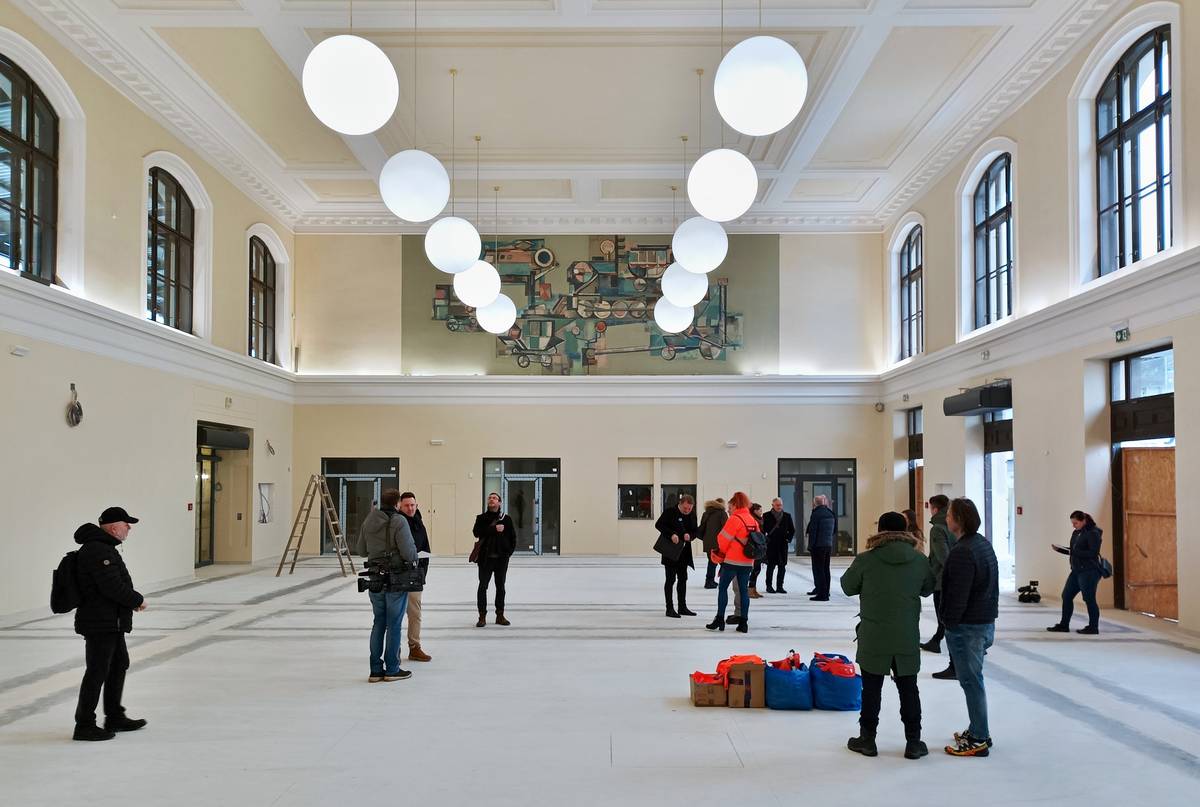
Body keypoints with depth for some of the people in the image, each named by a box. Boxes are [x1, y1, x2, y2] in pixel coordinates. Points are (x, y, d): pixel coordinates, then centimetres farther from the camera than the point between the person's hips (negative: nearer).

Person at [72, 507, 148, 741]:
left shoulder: (103, 547, 14)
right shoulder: (98, 551, -21)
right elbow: (113, 587, -25)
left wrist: (131, 600, 7)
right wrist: (138, 600, -11)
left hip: (111, 622, 11)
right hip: (100, 623, -11)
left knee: (119, 664, 19)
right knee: (98, 671, -3)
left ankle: (115, 717, 30)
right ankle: (84, 725, 7)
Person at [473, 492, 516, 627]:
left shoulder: (506, 518, 4)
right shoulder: (481, 518, 2)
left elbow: (512, 536, 7)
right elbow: (476, 532, -15)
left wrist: (509, 551, -2)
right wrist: (494, 529, -21)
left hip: (502, 558, 1)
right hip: (486, 558, -1)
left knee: (500, 587, 10)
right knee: (483, 586, -1)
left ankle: (500, 615, 19)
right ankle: (482, 616, 5)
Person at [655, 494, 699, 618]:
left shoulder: (692, 515, 4)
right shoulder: (670, 512, -12)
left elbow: (696, 530, 10)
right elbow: (658, 525, -13)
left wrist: (690, 535, -13)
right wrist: (671, 534, -24)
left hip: (684, 552, 6)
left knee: (683, 579, 12)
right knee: (671, 579, -2)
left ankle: (682, 607, 22)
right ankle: (669, 608, 4)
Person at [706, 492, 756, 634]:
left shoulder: (735, 519, -13)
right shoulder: (753, 520, 8)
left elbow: (723, 539, -11)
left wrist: (722, 552, 7)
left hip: (732, 560, -6)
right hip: (747, 562, 6)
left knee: (723, 588, 5)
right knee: (744, 590, 9)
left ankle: (720, 619, 3)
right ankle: (744, 623, 8)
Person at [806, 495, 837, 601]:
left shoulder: (816, 514, -12)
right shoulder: (831, 514, 9)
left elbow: (812, 531, -14)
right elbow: (835, 530, 16)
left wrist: (810, 546, -10)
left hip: (818, 545, -7)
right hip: (829, 545, 7)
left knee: (818, 569, -3)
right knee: (826, 569, 13)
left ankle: (822, 594, -6)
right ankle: (826, 592, 18)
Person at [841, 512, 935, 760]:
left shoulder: (866, 559, -12)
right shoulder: (920, 560, -5)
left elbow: (848, 586, 1)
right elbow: (928, 589, 11)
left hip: (873, 638, -2)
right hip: (907, 637, 2)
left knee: (871, 688, 10)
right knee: (908, 688, 13)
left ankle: (867, 739, 18)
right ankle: (913, 742, 19)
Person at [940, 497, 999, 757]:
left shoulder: (962, 552, -22)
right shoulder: (983, 543, 10)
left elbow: (958, 595, -24)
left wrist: (950, 623, -13)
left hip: (967, 626, -10)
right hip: (986, 621, 10)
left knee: (971, 681, -1)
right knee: (974, 679, 19)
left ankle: (978, 740, 7)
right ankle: (978, 731, 30)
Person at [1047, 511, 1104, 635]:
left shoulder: (1093, 533, -13)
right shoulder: (1076, 533, 12)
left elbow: (1093, 553, -20)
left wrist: (1073, 552, -24)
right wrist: (1059, 549, 2)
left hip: (1089, 571, -9)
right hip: (1076, 570, 9)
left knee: (1089, 599, -1)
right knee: (1066, 596, 10)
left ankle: (1093, 628, 11)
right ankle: (1064, 625, 19)